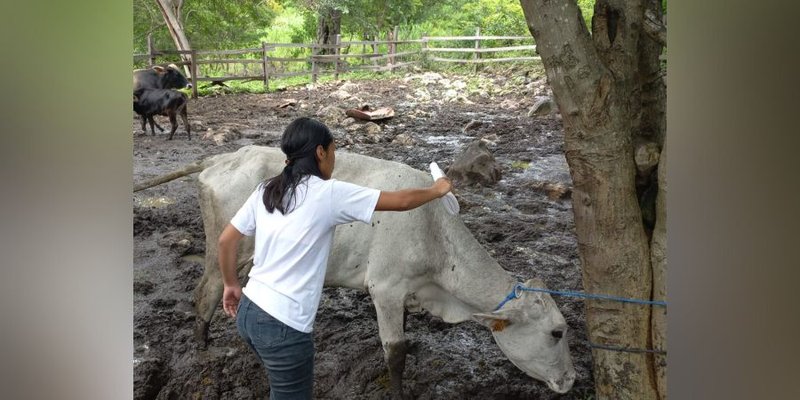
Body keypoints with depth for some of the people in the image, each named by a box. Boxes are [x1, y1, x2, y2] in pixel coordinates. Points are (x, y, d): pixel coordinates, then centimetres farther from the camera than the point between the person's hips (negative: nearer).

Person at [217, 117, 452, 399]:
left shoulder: (265, 190, 5)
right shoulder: (328, 193, -12)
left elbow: (226, 240, 10)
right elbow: (401, 201, -6)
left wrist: (231, 284, 24)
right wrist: (436, 191, 12)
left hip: (248, 312, 8)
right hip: (282, 326, -7)